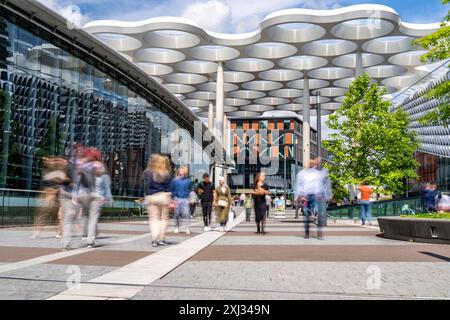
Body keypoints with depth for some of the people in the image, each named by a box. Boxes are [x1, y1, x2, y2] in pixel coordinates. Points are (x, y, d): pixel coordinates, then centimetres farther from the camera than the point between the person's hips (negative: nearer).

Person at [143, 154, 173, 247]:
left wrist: (147, 196, 3)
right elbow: (170, 187, 0)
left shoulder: (148, 173, -4)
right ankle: (161, 239, 11)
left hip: (151, 197, 0)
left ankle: (154, 239, -8)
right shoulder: (168, 174, -2)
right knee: (163, 218, 10)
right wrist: (170, 199, 5)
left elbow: (146, 186, -5)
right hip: (164, 197, 0)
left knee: (153, 219, 4)